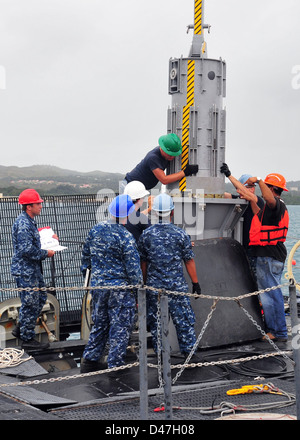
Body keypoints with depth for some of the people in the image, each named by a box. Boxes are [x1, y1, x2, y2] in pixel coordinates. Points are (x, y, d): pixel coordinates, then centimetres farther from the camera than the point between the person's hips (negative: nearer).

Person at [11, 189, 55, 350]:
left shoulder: (29, 221, 13)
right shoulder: (23, 224, -21)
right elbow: (26, 249, -27)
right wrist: (45, 253, -16)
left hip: (33, 269, 10)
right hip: (25, 271, -10)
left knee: (40, 298, 18)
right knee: (30, 304, -2)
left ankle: (21, 329, 29)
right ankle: (27, 339, 10)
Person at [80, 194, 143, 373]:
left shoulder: (96, 230, 2)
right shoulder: (125, 237, -17)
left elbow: (86, 256, 15)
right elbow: (134, 268, -14)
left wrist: (87, 272, 29)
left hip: (97, 286, 6)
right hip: (120, 289, -6)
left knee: (100, 324, 19)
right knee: (120, 327, 5)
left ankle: (90, 360, 25)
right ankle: (115, 364, 11)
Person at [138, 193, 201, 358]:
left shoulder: (146, 234, -2)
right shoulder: (180, 234, -6)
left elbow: (143, 262, 5)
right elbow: (189, 261, -2)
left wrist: (144, 283, 16)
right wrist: (195, 282, 7)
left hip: (154, 286, 2)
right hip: (177, 286, -1)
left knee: (156, 322, 11)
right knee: (183, 320, 8)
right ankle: (189, 352, 13)